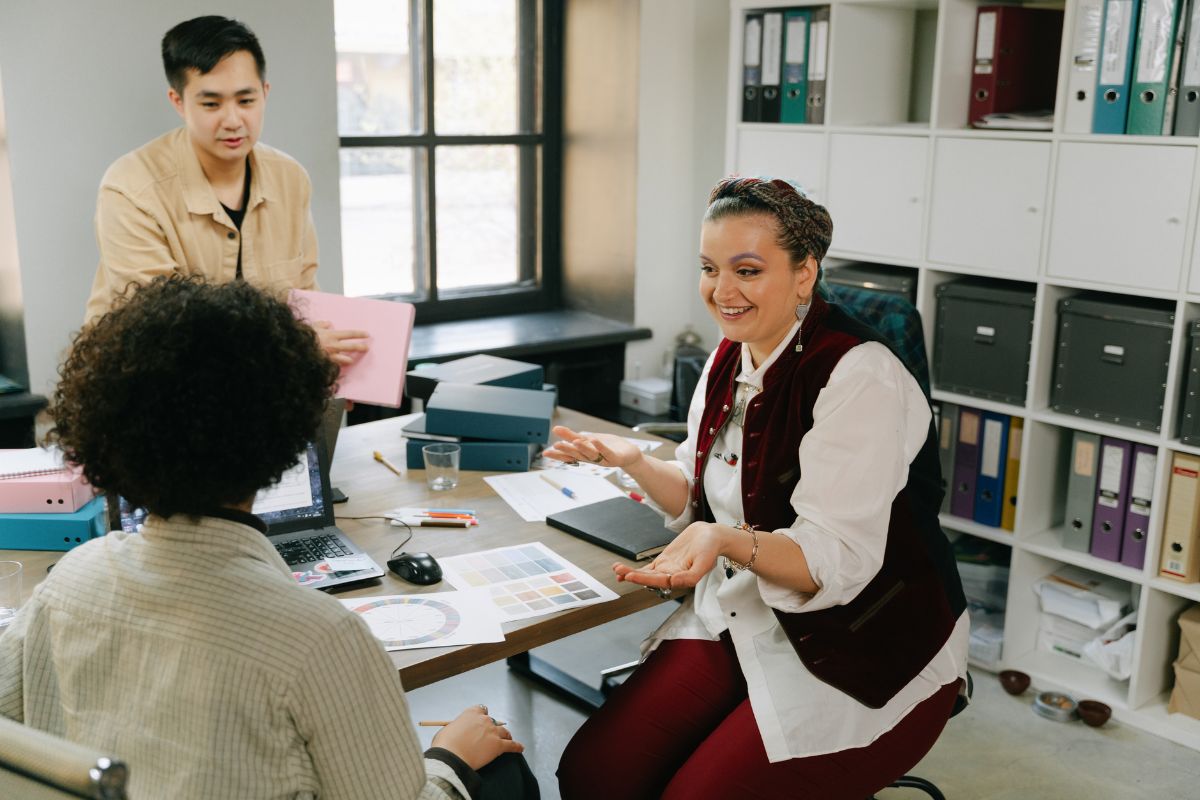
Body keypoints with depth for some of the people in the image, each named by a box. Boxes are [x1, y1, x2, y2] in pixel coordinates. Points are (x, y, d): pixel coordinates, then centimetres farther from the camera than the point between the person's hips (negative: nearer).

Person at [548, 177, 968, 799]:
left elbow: (835, 561, -24)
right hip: (743, 622, 7)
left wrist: (727, 542, -41)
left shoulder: (860, 379, -20)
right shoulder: (728, 361, 4)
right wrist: (632, 461, -5)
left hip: (865, 654, -6)